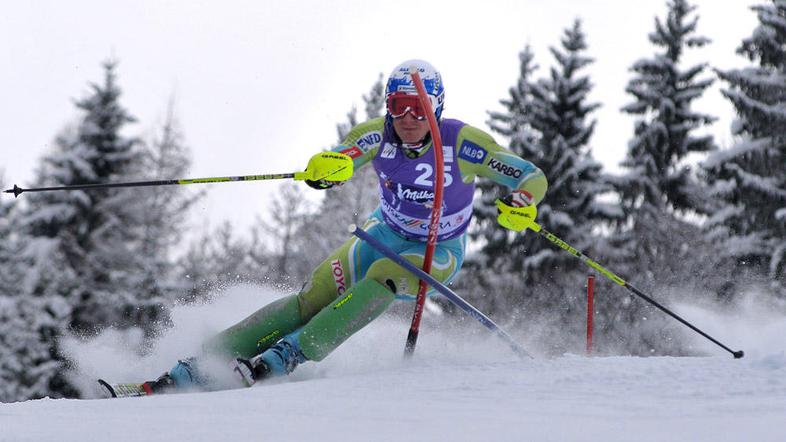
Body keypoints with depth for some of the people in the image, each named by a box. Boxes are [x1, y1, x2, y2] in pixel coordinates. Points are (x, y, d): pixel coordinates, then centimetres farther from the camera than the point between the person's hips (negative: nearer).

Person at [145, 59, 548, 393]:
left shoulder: (461, 141, -25)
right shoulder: (377, 134, -16)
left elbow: (533, 177, -23)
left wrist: (519, 203, -46)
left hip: (438, 253, -2)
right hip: (386, 233, 3)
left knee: (381, 277, -35)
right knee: (315, 295, -17)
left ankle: (291, 354, -41)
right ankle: (202, 364, -21)